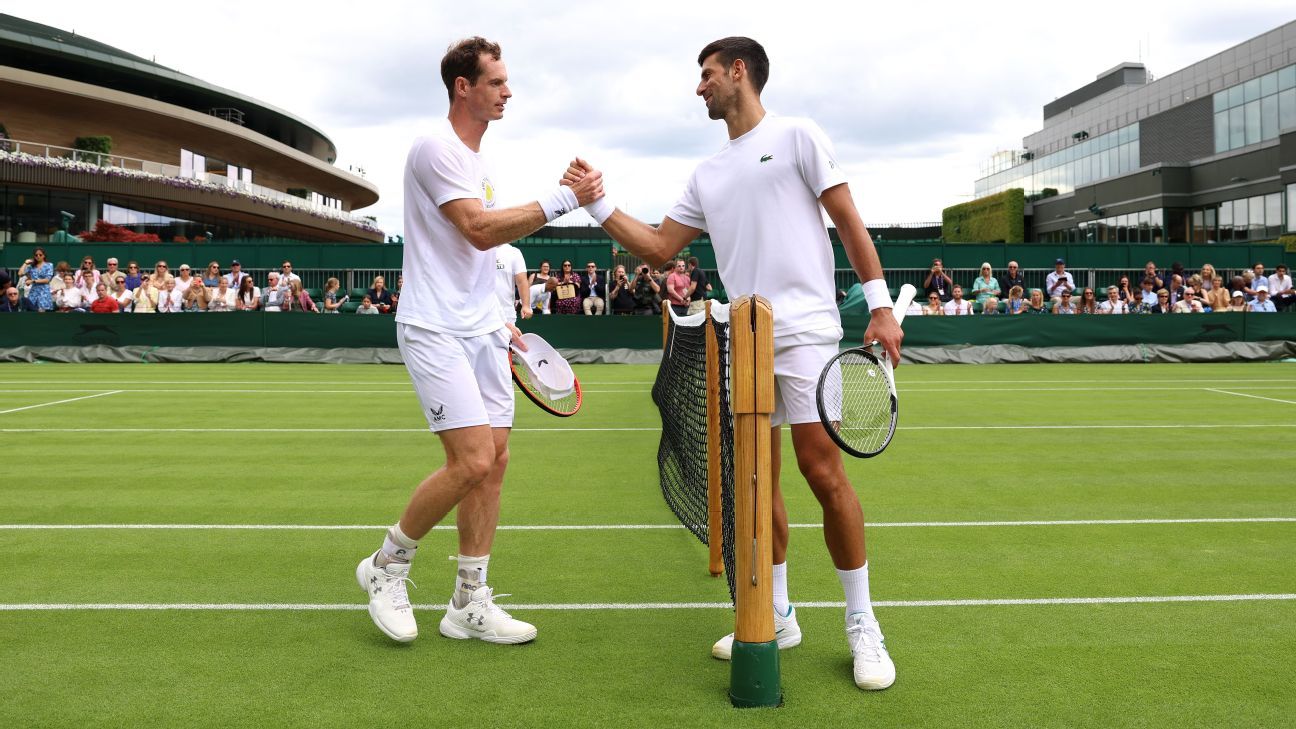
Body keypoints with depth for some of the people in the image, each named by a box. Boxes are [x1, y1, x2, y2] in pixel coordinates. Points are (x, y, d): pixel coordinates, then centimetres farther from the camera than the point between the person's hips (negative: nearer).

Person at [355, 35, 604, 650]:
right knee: (472, 461, -15)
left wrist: (500, 322, 21)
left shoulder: (477, 159, 18)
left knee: (494, 458, 4)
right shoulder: (436, 148, -10)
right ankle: (386, 566, 9)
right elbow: (479, 229, -21)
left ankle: (470, 604, 13)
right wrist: (560, 200, -22)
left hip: (479, 330, 9)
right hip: (435, 330, -9)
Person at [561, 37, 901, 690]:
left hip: (805, 330, -6)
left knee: (823, 471, -10)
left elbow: (848, 221, 0)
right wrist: (597, 203, 11)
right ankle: (777, 617, 19)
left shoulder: (796, 135, 4)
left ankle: (862, 625, 4)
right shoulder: (707, 176, 20)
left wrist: (879, 303, -6)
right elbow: (658, 247, 19)